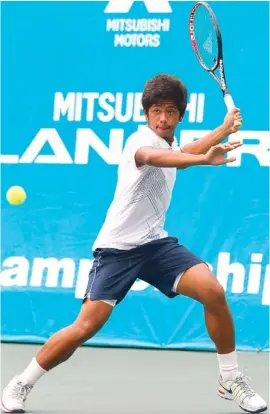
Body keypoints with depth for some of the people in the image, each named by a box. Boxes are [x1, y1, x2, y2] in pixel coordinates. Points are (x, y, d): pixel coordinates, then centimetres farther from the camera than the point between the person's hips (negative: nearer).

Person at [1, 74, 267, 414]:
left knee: (213, 291, -14)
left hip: (155, 244, 7)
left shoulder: (168, 144, 12)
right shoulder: (141, 140, -14)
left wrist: (225, 129, 38)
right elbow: (153, 156, -41)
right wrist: (205, 159, -57)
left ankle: (231, 380, 1)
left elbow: (184, 154, 39)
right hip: (117, 247, -7)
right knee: (87, 326, -15)